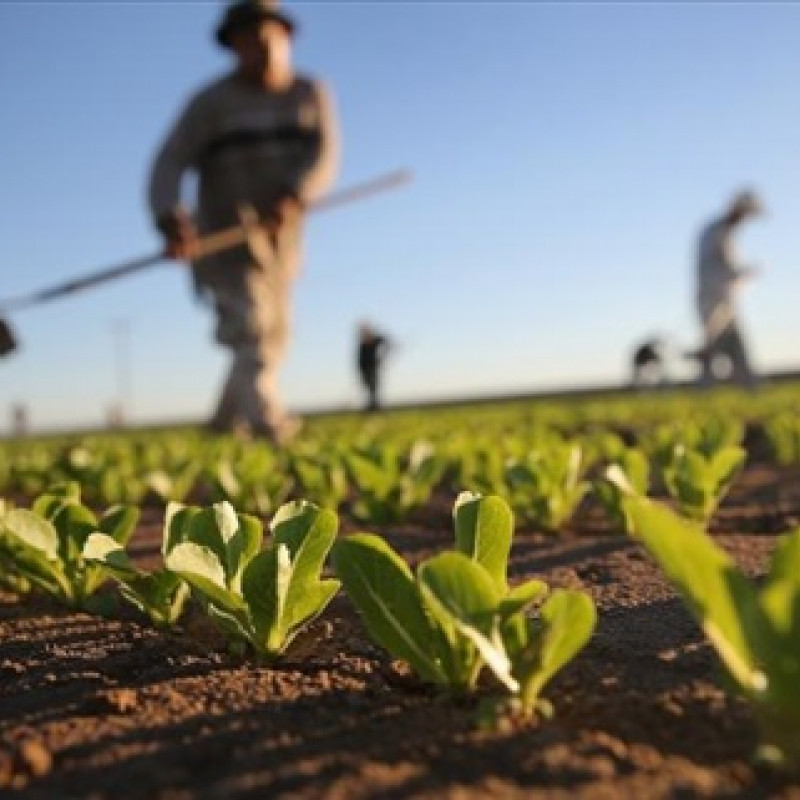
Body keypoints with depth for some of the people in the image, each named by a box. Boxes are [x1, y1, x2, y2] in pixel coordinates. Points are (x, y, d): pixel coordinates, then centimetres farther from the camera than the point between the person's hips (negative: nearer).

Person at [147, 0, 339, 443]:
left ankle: (225, 423, 31)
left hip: (280, 239, 5)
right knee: (250, 331, -20)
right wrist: (170, 220, -32)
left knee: (272, 339, 13)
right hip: (226, 237, -5)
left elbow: (325, 156, -10)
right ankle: (269, 423, -31)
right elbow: (169, 164, -12)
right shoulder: (212, 102, -5)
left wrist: (293, 197, -30)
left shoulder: (312, 95, 5)